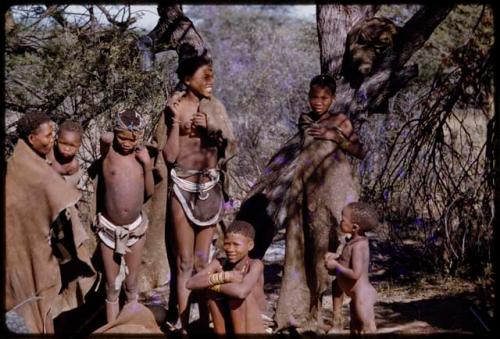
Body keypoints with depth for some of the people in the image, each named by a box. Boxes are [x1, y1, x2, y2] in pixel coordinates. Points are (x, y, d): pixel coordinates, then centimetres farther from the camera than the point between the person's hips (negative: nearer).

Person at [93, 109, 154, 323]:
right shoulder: (107, 146, -14)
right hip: (109, 227, -2)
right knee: (112, 287, 8)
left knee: (131, 283, 17)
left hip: (136, 226, 2)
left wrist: (147, 164, -10)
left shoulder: (142, 153, -3)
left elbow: (150, 192, 1)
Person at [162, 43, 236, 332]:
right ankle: (184, 326, 7)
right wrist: (175, 121, -18)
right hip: (183, 189, -3)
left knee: (203, 260, 11)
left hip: (210, 189, 3)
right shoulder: (174, 108, -6)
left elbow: (230, 148, 3)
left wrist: (210, 126, -10)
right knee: (184, 262, 2)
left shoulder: (216, 107, 3)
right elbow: (170, 156, -10)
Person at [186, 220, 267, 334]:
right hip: (229, 331, 4)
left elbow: (241, 292, -37)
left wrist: (212, 284, -21)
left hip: (252, 331, -4)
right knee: (215, 292, -17)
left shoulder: (255, 265, -17)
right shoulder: (218, 264, -4)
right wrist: (224, 276, -28)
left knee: (236, 291, -26)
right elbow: (190, 283, -18)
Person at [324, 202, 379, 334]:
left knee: (367, 332, -1)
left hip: (362, 296, -10)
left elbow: (355, 273, -29)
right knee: (355, 331, 20)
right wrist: (336, 257, 4)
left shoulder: (358, 245, -23)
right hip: (358, 296, 10)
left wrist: (336, 266, -18)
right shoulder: (357, 240, 6)